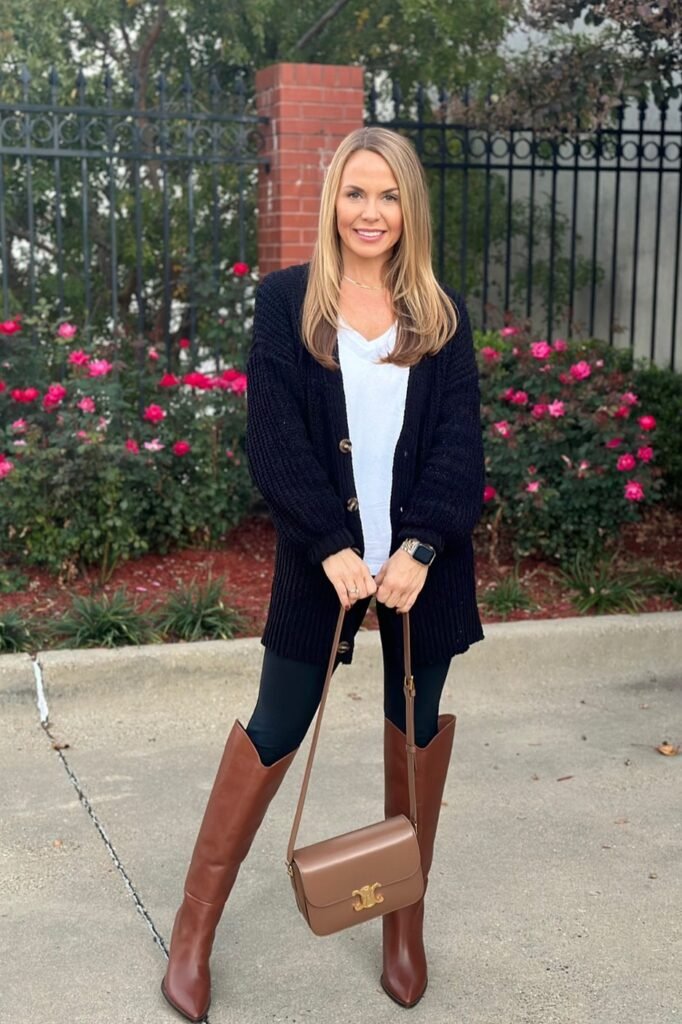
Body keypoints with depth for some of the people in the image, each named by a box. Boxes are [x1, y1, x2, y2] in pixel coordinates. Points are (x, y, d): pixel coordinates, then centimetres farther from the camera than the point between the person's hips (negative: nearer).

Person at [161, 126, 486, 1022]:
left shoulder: (441, 313, 4)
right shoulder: (285, 301, -1)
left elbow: (461, 443, -3)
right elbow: (274, 440, -8)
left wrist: (420, 548, -17)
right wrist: (332, 549, -17)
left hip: (422, 558, 2)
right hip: (320, 556, -2)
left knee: (419, 723, 11)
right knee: (276, 728, 3)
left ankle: (406, 918, 30)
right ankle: (195, 929, 16)